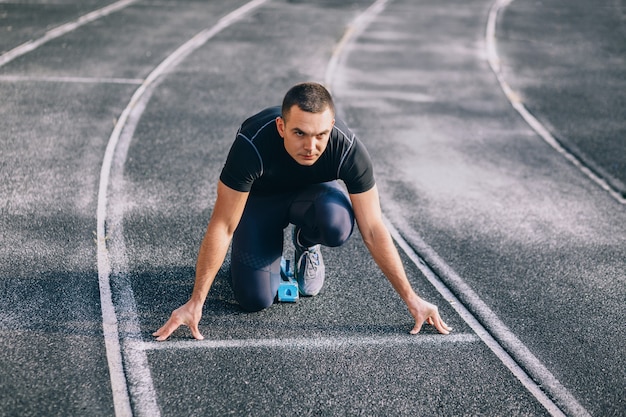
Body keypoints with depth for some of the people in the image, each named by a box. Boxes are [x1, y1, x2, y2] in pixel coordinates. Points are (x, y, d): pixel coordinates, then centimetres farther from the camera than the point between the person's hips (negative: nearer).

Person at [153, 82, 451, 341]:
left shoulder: (349, 150, -34)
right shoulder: (252, 145, -39)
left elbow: (373, 231, -23)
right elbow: (222, 227, -31)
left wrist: (411, 298, -21)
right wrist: (194, 304, -32)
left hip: (312, 192, 1)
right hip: (260, 198, -1)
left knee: (337, 224, -35)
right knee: (254, 299, -18)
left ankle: (306, 245, 2)